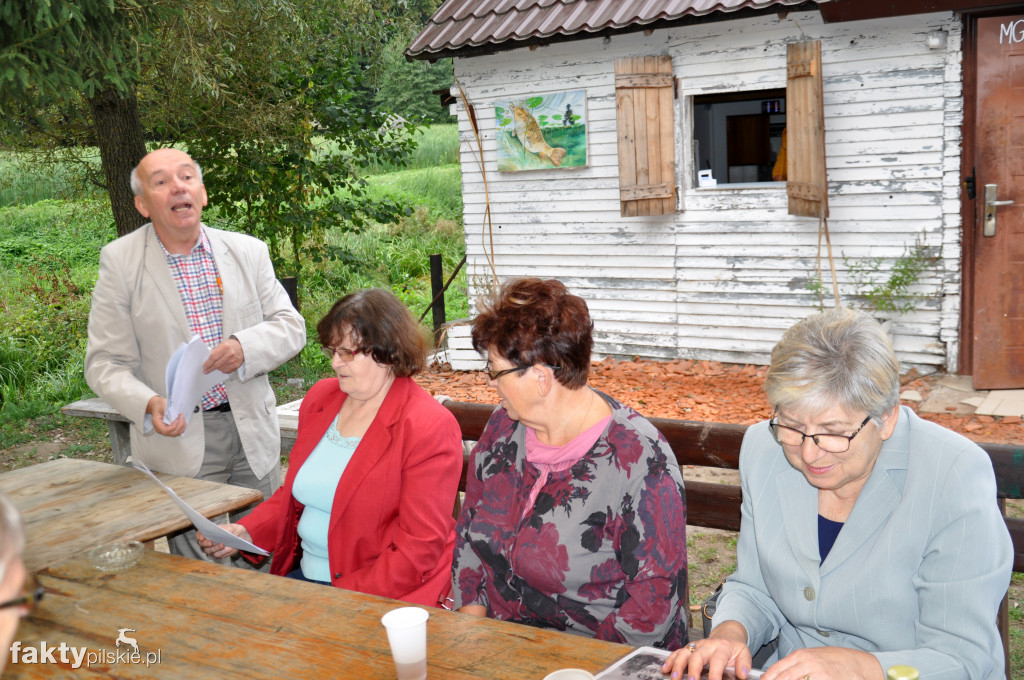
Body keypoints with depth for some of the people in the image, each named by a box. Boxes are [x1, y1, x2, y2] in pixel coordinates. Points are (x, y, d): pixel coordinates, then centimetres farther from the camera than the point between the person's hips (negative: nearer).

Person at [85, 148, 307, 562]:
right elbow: (106, 363, -3)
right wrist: (148, 405, -22)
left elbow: (290, 326, 4)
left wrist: (245, 346, -17)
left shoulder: (248, 251, 5)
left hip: (253, 435, 3)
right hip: (178, 440, -3)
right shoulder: (119, 261, -2)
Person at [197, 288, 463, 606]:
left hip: (379, 592, -7)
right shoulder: (320, 398, 9)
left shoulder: (430, 428, -14)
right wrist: (245, 532, 3)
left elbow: (421, 545, -16)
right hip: (304, 574, 7)